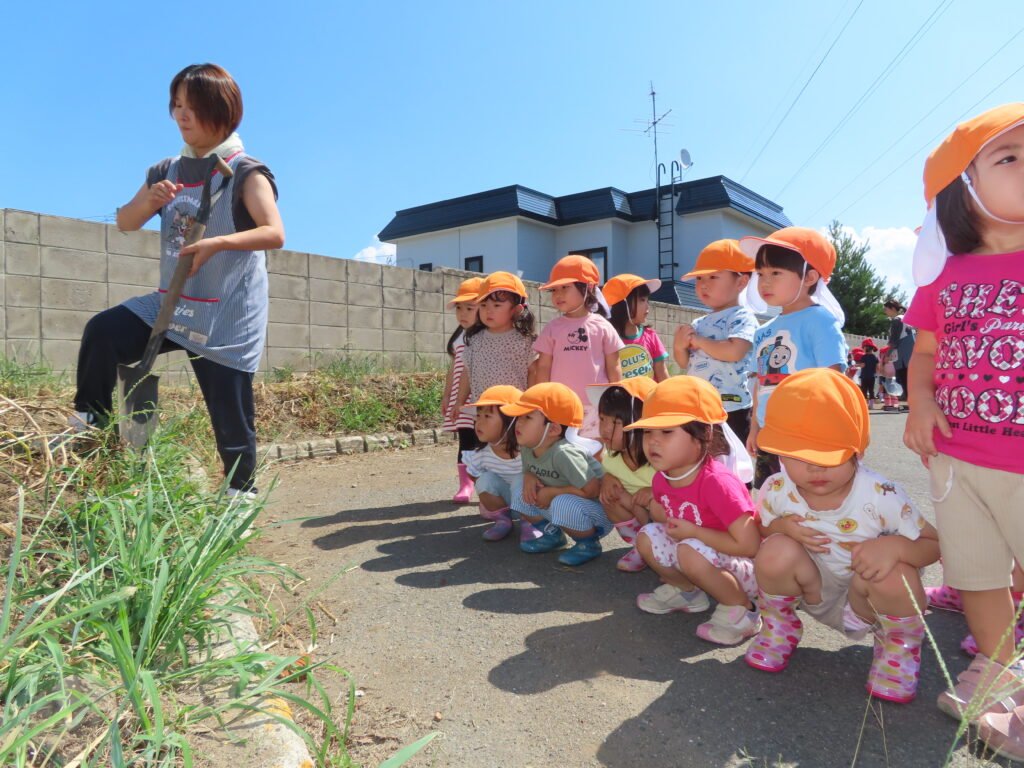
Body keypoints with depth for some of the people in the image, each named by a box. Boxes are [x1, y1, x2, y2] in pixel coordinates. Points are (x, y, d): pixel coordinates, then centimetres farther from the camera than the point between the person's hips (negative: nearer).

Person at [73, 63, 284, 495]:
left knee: (230, 415, 0)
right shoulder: (166, 172, 10)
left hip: (227, 318, -5)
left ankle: (242, 492, 19)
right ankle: (90, 422, 6)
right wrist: (150, 199, -11)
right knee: (103, 331, -14)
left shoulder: (246, 173, -8)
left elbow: (275, 234, -21)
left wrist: (218, 243, -35)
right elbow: (125, 223, 11)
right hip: (171, 304, 6)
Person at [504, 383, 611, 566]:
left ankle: (589, 543, -6)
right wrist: (529, 478, -14)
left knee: (563, 504, -36)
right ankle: (552, 534, 15)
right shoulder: (527, 448, -7)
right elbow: (529, 470, 12)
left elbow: (593, 490, -31)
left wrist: (552, 492, -23)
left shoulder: (564, 453, -33)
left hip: (596, 511, -8)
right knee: (521, 493, -5)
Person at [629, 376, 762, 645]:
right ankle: (686, 590, 17)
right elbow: (658, 512, 14)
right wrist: (675, 527, -7)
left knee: (691, 551, -33)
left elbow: (749, 545, -32)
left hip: (747, 569, -8)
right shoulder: (662, 478, -7)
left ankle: (740, 610, -8)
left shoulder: (717, 482, -32)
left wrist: (693, 532, -26)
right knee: (647, 537, -6)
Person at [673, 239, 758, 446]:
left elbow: (734, 352, -26)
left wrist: (699, 341, -13)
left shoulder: (742, 317, -8)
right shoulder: (700, 324, 14)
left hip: (730, 408, -8)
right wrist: (679, 346, -5)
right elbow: (685, 363, 17)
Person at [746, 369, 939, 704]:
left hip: (868, 602, -1)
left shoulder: (880, 498, -25)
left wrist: (895, 546, -37)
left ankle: (899, 650, 4)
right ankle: (779, 626, 5)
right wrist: (781, 527, -27)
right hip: (816, 594, 1)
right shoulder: (776, 491, -19)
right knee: (776, 551, -30)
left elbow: (934, 544, -14)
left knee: (895, 575, -35)